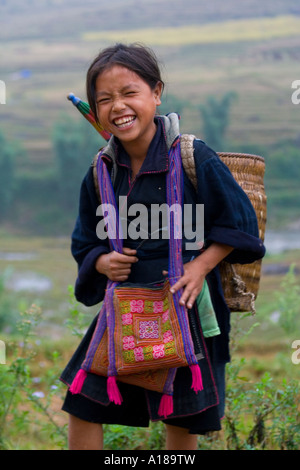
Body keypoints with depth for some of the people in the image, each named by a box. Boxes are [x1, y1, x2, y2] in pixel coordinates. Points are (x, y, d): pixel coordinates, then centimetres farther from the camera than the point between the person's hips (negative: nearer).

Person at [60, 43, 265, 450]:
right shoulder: (102, 172, 1)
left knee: (182, 418, 9)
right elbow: (85, 244, 12)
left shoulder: (194, 158, -12)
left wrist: (200, 266, -18)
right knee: (82, 405, 0)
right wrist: (103, 262, -10)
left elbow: (239, 222, -5)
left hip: (185, 305, -3)